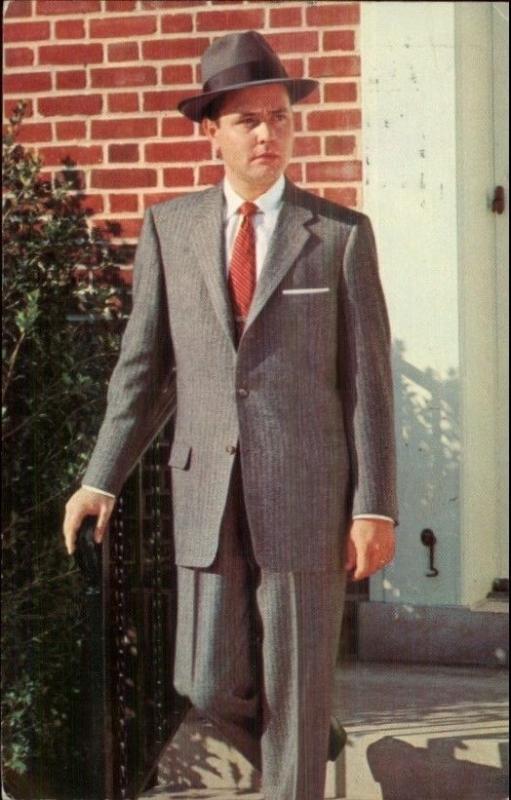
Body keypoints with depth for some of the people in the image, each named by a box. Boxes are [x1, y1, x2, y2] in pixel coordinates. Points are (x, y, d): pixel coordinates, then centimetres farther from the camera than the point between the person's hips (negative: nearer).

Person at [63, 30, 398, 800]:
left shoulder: (341, 234, -1)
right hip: (208, 497, 2)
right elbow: (144, 366, 9)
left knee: (296, 691, 4)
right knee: (213, 687, 6)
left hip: (306, 496, -2)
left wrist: (375, 507, -8)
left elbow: (368, 379, -3)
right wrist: (102, 479, 5)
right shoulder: (170, 228, 5)